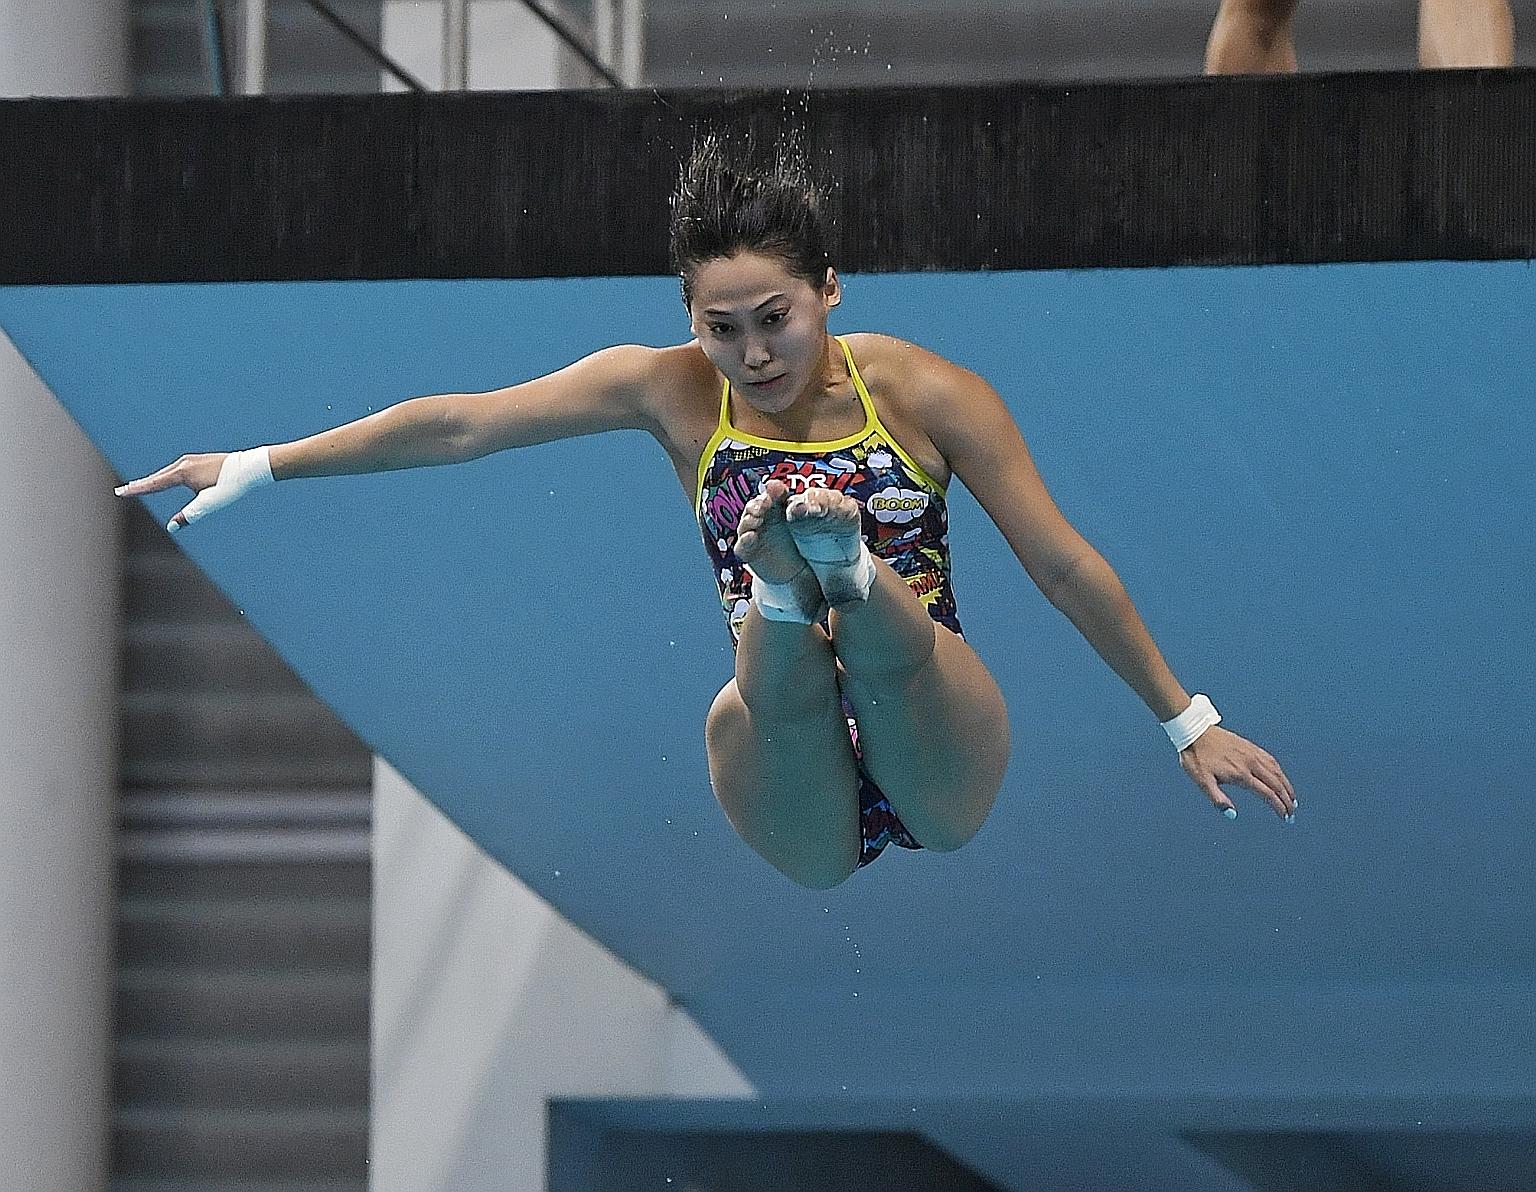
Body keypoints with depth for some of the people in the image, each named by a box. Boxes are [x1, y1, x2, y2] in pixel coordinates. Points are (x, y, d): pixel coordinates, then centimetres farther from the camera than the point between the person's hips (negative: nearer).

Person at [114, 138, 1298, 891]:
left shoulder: (925, 392, -4)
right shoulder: (672, 390, 0)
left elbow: (1066, 565, 1)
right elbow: (456, 424, 1)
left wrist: (1190, 723, 4)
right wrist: (254, 469, 0)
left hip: (937, 760, -1)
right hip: (807, 810, 1)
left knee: (896, 628, -36)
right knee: (751, 703, -37)